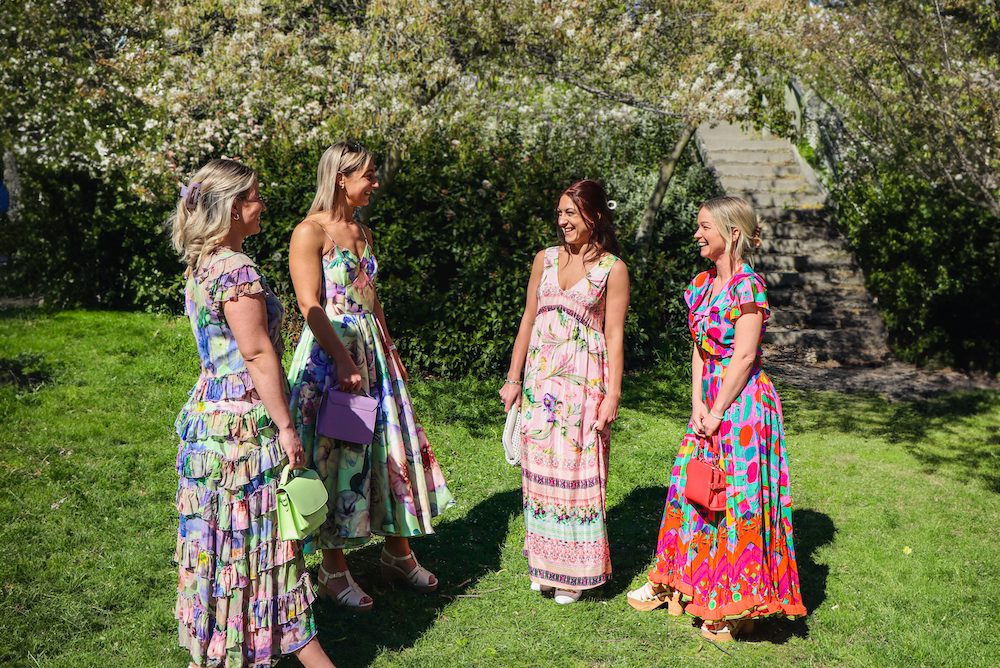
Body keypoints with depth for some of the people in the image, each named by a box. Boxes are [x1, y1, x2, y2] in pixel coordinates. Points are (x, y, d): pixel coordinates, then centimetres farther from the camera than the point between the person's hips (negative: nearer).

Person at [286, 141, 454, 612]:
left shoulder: (361, 233, 14)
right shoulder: (310, 233, -10)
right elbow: (310, 306, -17)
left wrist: (390, 353, 17)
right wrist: (343, 361, -22)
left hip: (372, 351, 8)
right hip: (330, 353, -8)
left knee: (390, 446, 11)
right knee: (334, 455, -1)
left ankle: (398, 553, 25)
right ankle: (333, 570, 12)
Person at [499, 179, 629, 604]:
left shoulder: (612, 269, -2)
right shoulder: (545, 260, 10)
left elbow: (614, 337, -4)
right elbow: (528, 321, 13)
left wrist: (612, 394, -9)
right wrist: (513, 378, 10)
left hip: (584, 381, -4)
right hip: (540, 378, 4)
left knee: (578, 472, -1)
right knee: (539, 469, 8)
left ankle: (575, 570, 12)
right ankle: (544, 563, 22)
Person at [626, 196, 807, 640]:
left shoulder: (747, 287, -14)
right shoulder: (702, 283, 11)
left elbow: (743, 357, -17)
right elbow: (700, 349, 11)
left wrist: (717, 412, -14)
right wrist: (697, 403, 1)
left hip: (741, 405, -8)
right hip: (709, 404, 8)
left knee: (736, 499, -1)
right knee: (691, 489, 14)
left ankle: (736, 607, 11)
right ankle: (673, 585, 29)